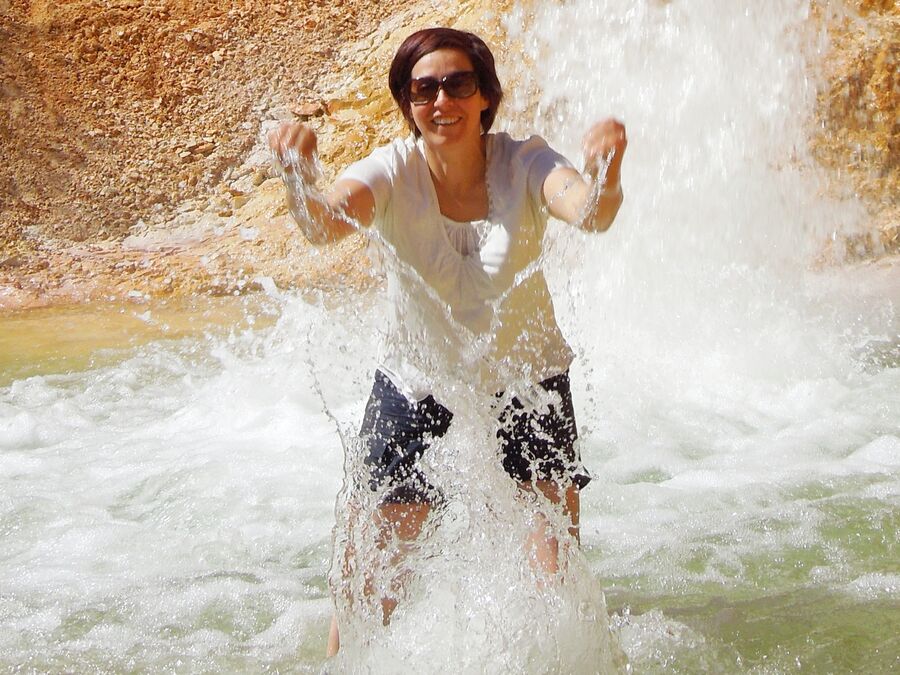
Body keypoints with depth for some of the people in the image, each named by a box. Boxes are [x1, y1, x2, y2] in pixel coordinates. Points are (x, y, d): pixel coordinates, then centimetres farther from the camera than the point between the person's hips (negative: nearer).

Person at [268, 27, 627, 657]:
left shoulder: (525, 164, -15)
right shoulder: (392, 173, -15)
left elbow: (591, 214, -35)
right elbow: (324, 224, -35)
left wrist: (606, 172, -59)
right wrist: (300, 180, -59)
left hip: (527, 387, 0)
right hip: (416, 388, 0)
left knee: (558, 581, -2)